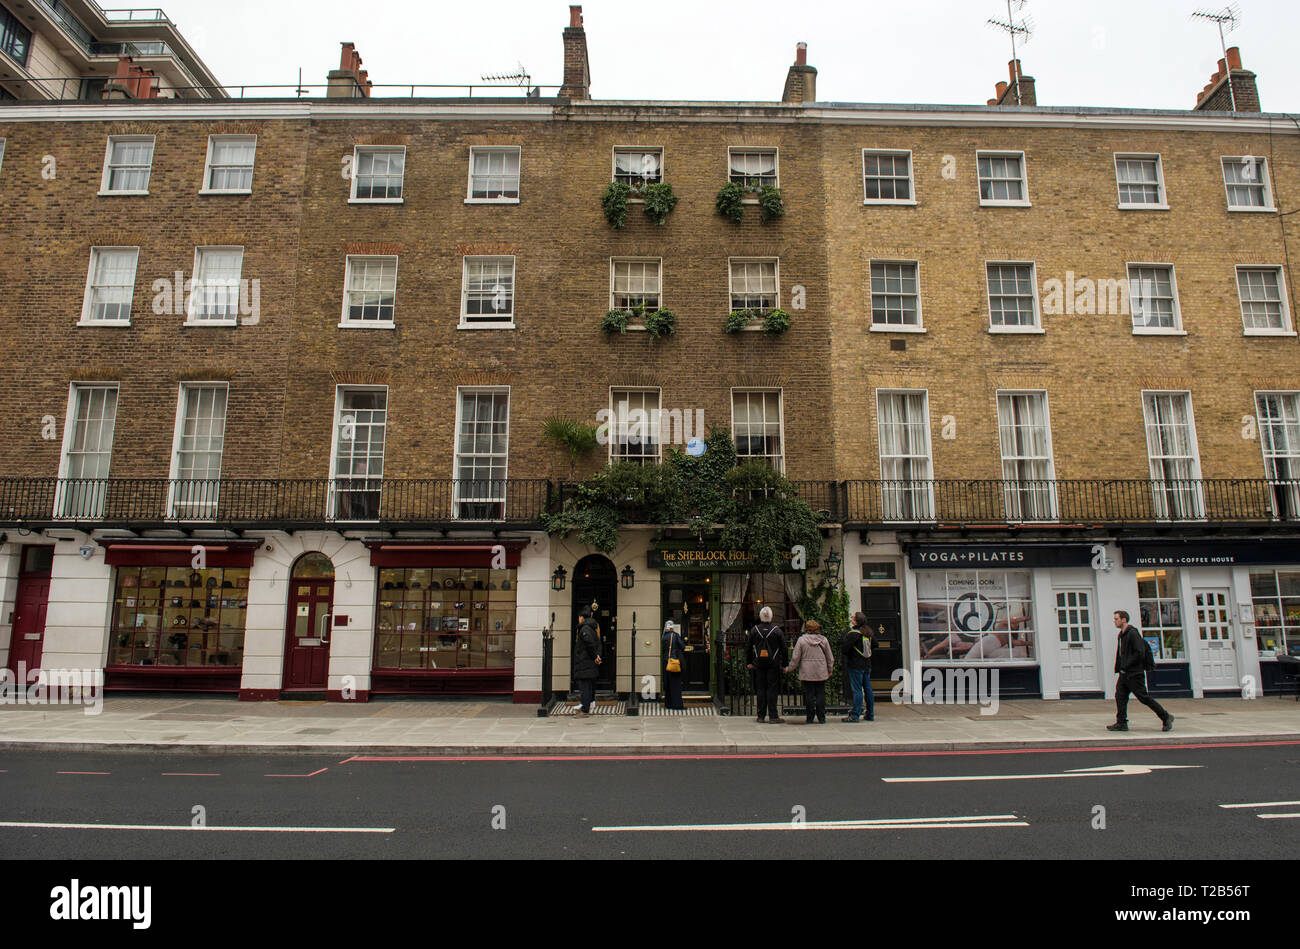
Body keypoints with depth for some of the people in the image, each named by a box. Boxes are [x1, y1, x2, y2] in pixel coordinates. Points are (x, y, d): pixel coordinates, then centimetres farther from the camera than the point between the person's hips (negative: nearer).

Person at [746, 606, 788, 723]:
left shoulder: (754, 630, 2)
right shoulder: (777, 630, -3)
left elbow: (748, 647, 6)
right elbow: (783, 648, -2)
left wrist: (748, 663, 12)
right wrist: (784, 663, 3)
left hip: (759, 664, 2)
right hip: (773, 664, -2)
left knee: (761, 689, 7)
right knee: (772, 689, 1)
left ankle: (761, 716, 10)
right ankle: (773, 716, 1)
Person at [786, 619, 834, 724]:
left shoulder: (801, 640, -4)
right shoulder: (823, 639, 2)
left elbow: (795, 658, -3)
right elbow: (830, 657, 9)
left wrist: (789, 668, 10)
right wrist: (829, 670, 21)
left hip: (807, 673, -1)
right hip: (821, 673, 2)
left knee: (809, 695, 4)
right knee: (820, 694, 7)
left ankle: (810, 718, 7)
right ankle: (821, 718, 8)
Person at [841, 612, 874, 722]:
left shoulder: (853, 633, -16)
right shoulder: (868, 633, 8)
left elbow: (845, 647, -19)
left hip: (856, 666, -8)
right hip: (867, 665, 8)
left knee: (857, 690, -6)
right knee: (868, 688, 11)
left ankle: (855, 715, -4)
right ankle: (870, 714, 17)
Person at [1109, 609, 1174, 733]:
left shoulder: (1133, 633, -14)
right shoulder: (1122, 635, 15)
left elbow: (1140, 653, -20)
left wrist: (1126, 666, -17)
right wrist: (1119, 668, 11)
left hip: (1135, 674, -9)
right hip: (1124, 674, 9)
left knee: (1144, 698, -1)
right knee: (1120, 696, 1)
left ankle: (1166, 717, 14)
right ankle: (1121, 723, 2)